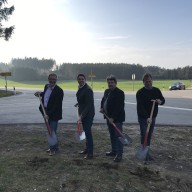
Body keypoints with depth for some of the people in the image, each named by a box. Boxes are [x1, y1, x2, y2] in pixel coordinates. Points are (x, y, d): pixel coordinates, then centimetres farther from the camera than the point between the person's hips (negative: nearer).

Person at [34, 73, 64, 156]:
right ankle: (53, 147, 34)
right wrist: (40, 93, 9)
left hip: (54, 114, -8)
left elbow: (56, 105, -20)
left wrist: (49, 114, -23)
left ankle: (54, 149, 17)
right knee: (50, 131, 18)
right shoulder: (46, 86, 6)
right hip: (47, 112, 8)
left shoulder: (59, 90, -18)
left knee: (53, 132, 0)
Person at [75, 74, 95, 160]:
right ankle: (87, 149, 29)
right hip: (82, 113, 9)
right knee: (86, 131, 16)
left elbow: (89, 104, -24)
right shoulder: (80, 88, 8)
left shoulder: (88, 90, -20)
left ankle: (90, 153, 2)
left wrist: (82, 116, -28)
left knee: (88, 132, -7)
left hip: (88, 114, -9)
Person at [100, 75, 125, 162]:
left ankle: (119, 154, 5)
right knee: (112, 136, 18)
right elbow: (103, 100, 27)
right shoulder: (107, 91, 11)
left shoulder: (120, 93, -15)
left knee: (118, 136, -3)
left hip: (117, 119, -9)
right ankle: (114, 151, 32)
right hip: (109, 118, 9)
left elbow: (119, 107, -21)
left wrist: (113, 118, -23)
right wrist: (102, 108, 8)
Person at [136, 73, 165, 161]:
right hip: (143, 117, -5)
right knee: (144, 135, -5)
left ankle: (147, 152, 26)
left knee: (149, 135, 13)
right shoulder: (140, 92, -14)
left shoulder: (156, 90, 4)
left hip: (153, 117, 6)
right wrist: (147, 117, -33)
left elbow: (163, 100, 14)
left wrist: (160, 101, -13)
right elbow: (140, 107, -22)